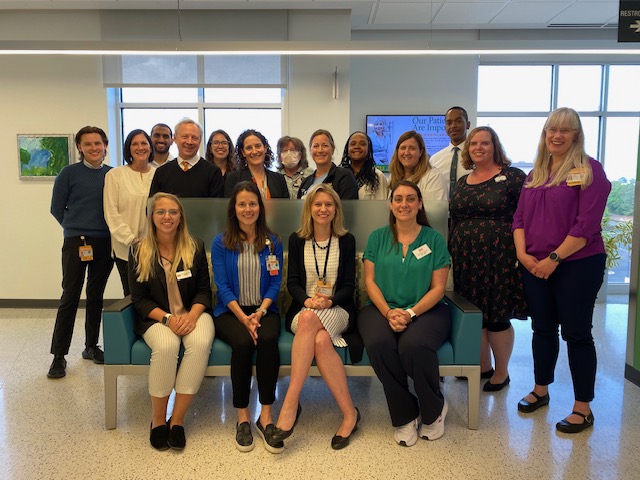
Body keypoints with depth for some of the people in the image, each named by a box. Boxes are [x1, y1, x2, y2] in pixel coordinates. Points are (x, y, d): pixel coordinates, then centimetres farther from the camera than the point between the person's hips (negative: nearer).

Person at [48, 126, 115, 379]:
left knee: (96, 297, 11)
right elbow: (57, 209, 3)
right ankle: (59, 355, 8)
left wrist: (109, 230, 5)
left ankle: (91, 346, 24)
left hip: (105, 244, 3)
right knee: (70, 298, -1)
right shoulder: (69, 173, -2)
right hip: (76, 243, -3)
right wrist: (76, 229, 7)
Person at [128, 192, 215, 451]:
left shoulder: (195, 247, 6)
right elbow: (139, 298, 1)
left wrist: (192, 315, -16)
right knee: (166, 345, -35)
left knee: (201, 342, -33)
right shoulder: (139, 252, 4)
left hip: (193, 314, 1)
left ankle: (177, 420, -20)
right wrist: (167, 318, -16)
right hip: (156, 317, -1)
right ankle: (158, 420, -14)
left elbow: (204, 290, 5)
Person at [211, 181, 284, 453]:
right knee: (243, 342, -32)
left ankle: (266, 416, -22)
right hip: (230, 311, -1)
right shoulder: (221, 243, 4)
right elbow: (222, 286, -3)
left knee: (268, 339, -32)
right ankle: (242, 417, -17)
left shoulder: (273, 242, 8)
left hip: (264, 310, 1)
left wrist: (260, 313, -14)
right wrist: (243, 317, -16)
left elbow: (275, 283, 3)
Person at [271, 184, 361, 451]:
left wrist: (329, 301, -18)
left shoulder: (346, 240, 9)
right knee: (321, 341, -35)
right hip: (303, 311, 2)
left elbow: (349, 285, 3)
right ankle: (349, 413, -29)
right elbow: (292, 282, 4)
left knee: (308, 320, -36)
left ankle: (290, 404, -30)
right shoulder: (297, 240, 11)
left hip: (338, 311, -1)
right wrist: (307, 300, -18)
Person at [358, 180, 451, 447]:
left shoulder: (434, 239, 5)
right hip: (383, 309, 2)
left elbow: (438, 288, 0)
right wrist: (389, 312, -13)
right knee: (378, 343, -32)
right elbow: (370, 282, 4)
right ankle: (404, 415, -8)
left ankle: (434, 410, -1)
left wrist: (410, 313, -15)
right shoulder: (378, 238, 10)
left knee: (414, 345, -33)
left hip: (425, 310, -1)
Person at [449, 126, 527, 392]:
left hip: (498, 259, -5)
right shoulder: (462, 183, 14)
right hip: (467, 260, 6)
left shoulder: (512, 176, -4)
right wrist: (452, 255, 14)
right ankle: (483, 367, 30)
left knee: (497, 317, 3)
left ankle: (502, 372, 23)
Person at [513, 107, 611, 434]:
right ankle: (540, 391, 31)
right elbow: (520, 217, 10)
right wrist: (522, 253, -5)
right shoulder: (535, 174, 12)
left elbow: (587, 224, -15)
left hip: (577, 264, -5)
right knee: (543, 329, 15)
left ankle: (583, 408, 15)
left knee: (576, 333, 2)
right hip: (535, 266, 5)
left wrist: (554, 258, -17)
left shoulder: (588, 170, -7)